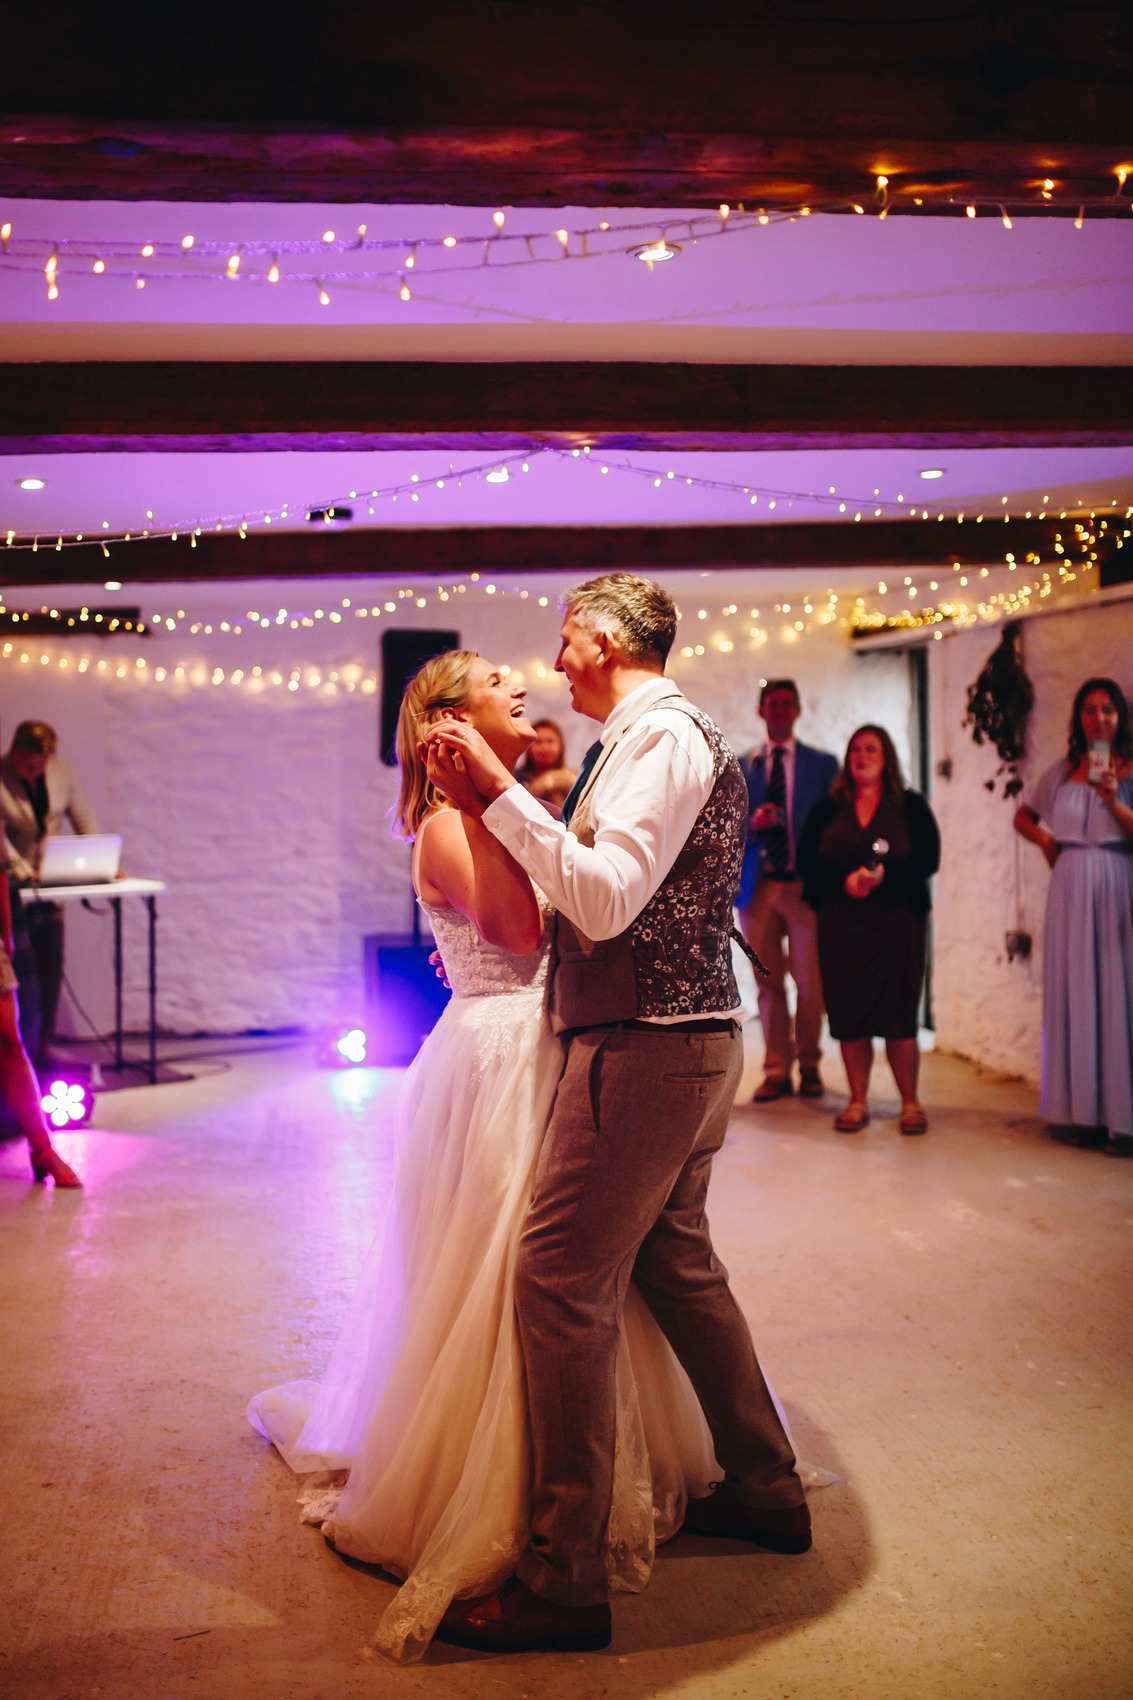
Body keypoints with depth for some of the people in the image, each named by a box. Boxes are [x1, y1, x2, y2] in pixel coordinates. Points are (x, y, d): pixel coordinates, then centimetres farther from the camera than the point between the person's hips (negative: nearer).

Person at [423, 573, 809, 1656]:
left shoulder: (665, 737, -13)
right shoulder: (656, 738, 18)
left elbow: (603, 900, -23)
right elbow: (600, 889, 19)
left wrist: (498, 795, -22)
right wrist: (502, 806, 17)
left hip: (644, 1046, -11)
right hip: (689, 1041, 11)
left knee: (559, 1280, -9)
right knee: (674, 1262, 21)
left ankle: (564, 1579, -3)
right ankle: (764, 1487, 35)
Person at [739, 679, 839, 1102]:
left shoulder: (823, 764, 10)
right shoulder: (738, 767, 12)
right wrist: (751, 824, -13)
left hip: (806, 885, -1)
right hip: (756, 886, 1)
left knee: (809, 982, -1)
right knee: (768, 981, 4)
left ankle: (809, 1066, 14)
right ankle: (776, 1070, 11)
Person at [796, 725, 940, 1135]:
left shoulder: (911, 806, 7)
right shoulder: (827, 809, 12)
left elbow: (928, 860, -2)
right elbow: (807, 860, 5)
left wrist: (883, 875, -17)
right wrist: (845, 880, -12)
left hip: (897, 919, -2)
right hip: (840, 920, 2)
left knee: (899, 1011, -6)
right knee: (847, 1010, -1)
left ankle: (910, 1102, 4)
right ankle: (857, 1102, 7)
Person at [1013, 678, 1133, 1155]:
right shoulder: (1063, 771, 13)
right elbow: (1023, 816, 26)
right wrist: (1045, 839, 9)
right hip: (1071, 890, 4)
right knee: (1074, 994, 3)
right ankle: (1084, 1114, 8)